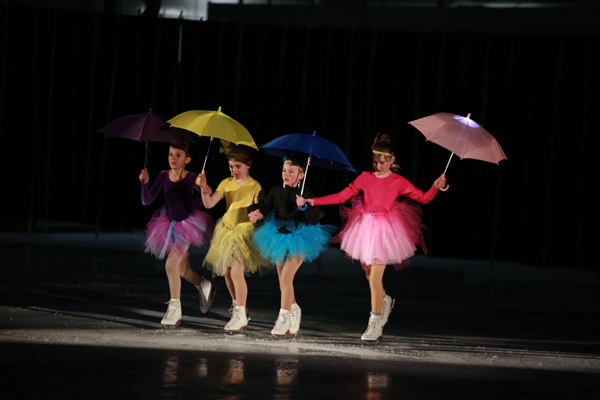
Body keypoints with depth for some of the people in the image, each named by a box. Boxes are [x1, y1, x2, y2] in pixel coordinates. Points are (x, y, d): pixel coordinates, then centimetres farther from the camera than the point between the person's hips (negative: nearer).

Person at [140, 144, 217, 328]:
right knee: (183, 271, 18)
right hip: (170, 223, 5)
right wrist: (144, 183, -22)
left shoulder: (191, 178, -15)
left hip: (187, 223, -5)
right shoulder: (163, 176, -6)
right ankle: (205, 286, 49)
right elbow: (146, 201, -6)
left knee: (171, 264, -19)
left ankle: (174, 308, -8)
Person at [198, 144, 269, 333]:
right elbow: (209, 204, -3)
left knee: (236, 271, -17)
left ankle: (240, 316, -15)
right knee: (226, 272, 10)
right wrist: (204, 189, -21)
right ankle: (237, 305, 32)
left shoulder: (254, 187, -8)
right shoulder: (226, 183, 4)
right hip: (227, 230, 6)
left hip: (245, 231, -6)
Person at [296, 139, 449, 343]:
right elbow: (342, 196, 5)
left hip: (384, 230, -4)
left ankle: (375, 324, -1)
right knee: (369, 275, 13)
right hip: (365, 227, 4)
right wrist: (311, 201, 0)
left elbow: (423, 197, 0)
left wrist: (436, 187, -21)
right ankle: (384, 301, 45)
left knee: (375, 278, -10)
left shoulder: (399, 182, -1)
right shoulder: (365, 178, 5)